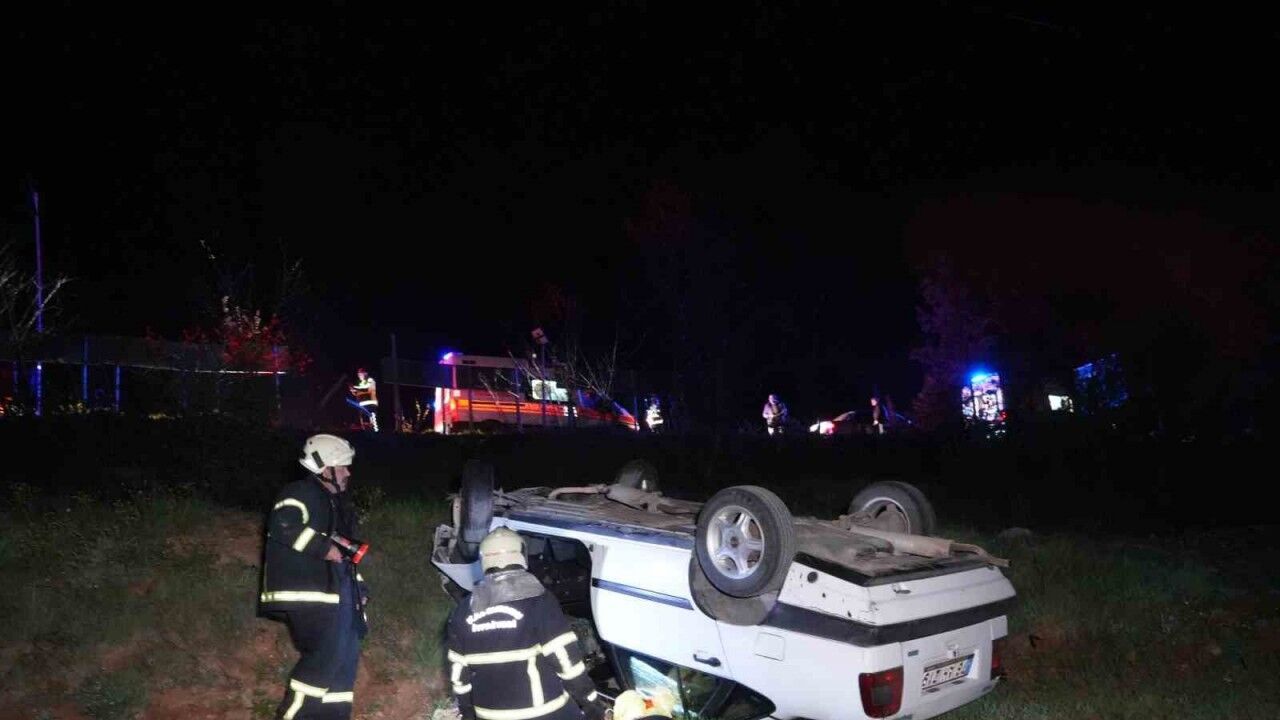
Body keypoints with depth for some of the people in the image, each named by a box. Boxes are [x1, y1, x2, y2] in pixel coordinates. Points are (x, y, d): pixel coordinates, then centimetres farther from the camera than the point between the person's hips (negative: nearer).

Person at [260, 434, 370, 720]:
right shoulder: (300, 493, -8)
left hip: (335, 589, 9)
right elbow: (283, 526, -28)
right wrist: (324, 548, -24)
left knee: (346, 654, 10)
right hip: (306, 592, -9)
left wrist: (358, 586, 21)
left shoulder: (337, 503, 21)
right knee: (327, 654, -16)